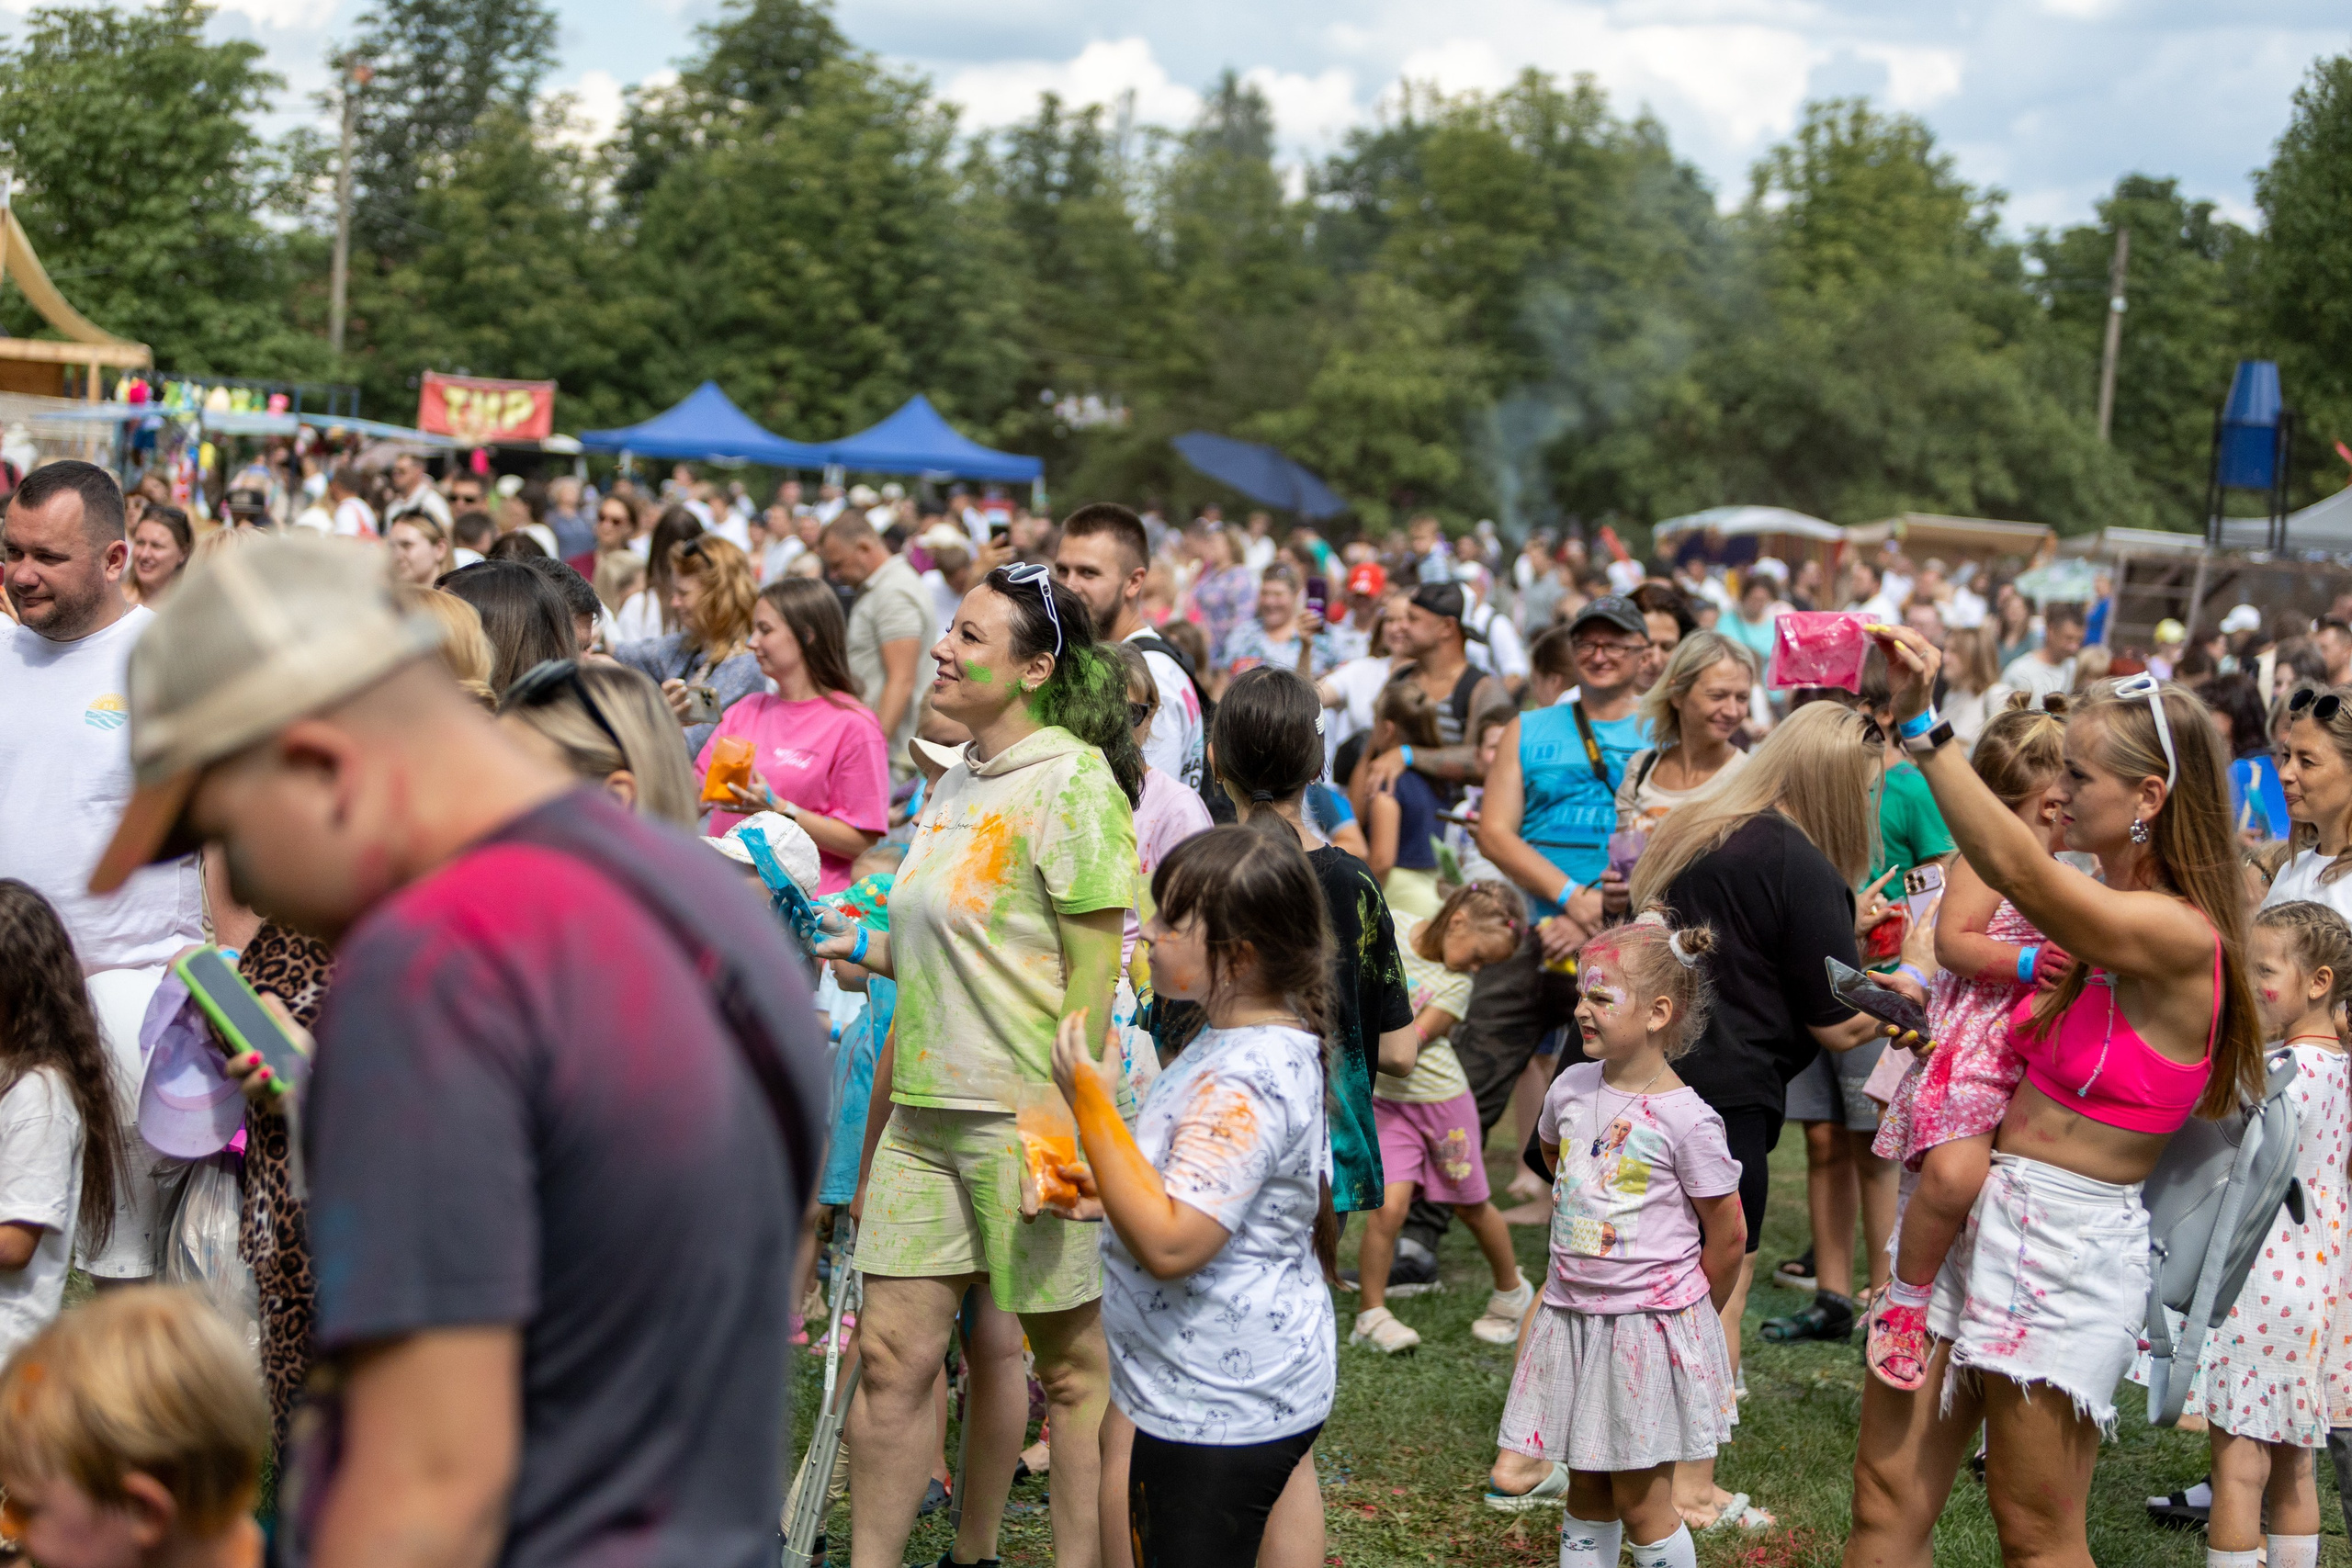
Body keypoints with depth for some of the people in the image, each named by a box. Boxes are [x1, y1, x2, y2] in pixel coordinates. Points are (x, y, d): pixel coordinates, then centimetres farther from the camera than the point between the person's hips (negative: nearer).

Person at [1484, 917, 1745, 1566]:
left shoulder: (1686, 1119, -17)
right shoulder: (1570, 1087, 1)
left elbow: (1728, 1235, -9)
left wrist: (1687, 1318, 4)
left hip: (1649, 1326, -5)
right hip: (1571, 1315, 5)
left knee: (1640, 1502, 4)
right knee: (1587, 1495, 15)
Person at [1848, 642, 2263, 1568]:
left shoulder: (2180, 937, -18)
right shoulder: (2098, 925, 10)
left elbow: (2015, 869, -32)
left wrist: (1921, 723, -35)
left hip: (2068, 1245, -8)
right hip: (1976, 1214, 8)